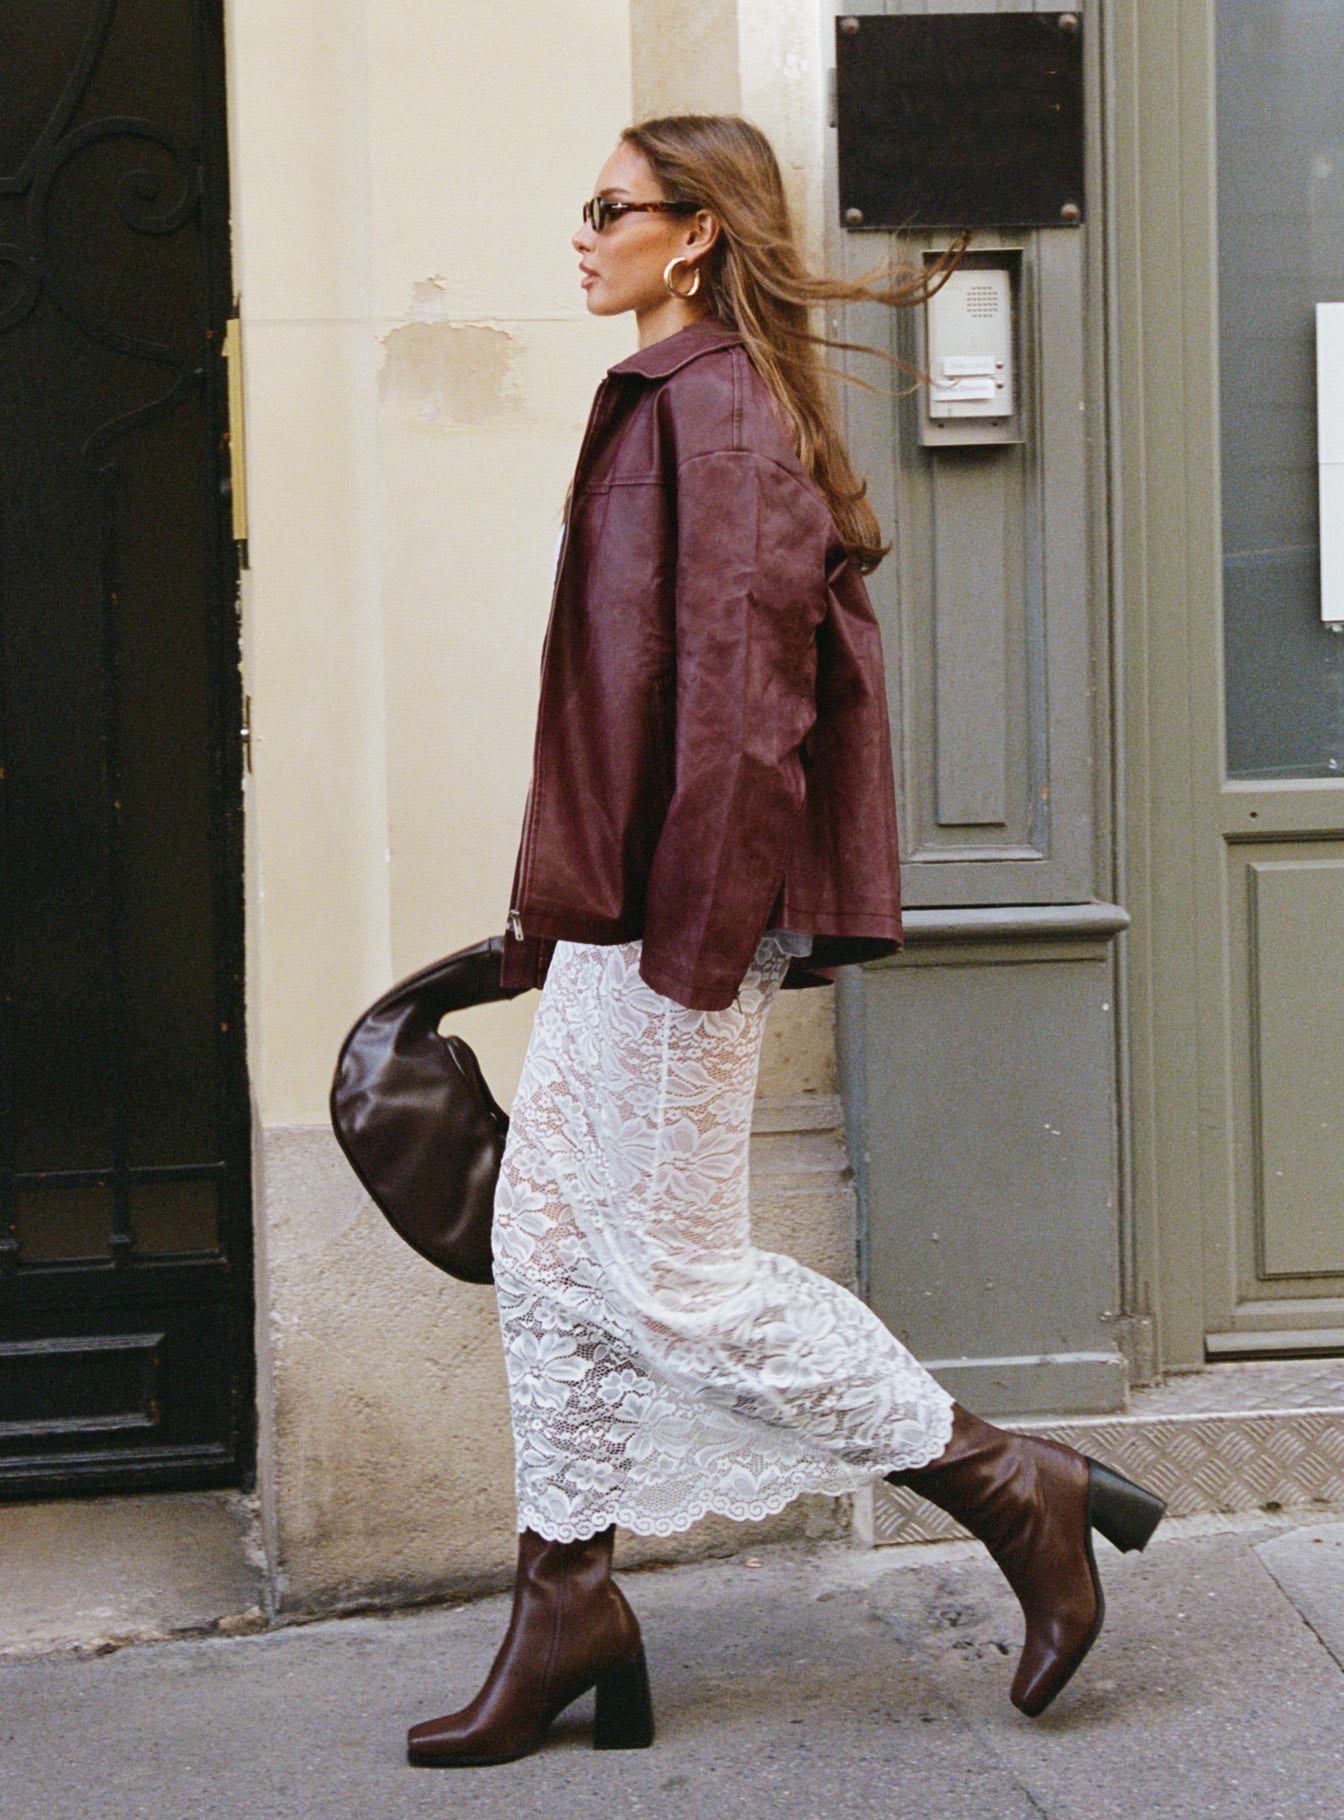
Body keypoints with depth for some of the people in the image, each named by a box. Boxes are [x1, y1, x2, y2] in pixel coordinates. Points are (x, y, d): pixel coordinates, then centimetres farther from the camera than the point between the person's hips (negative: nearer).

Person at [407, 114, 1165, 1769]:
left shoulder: (710, 404, -14)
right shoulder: (677, 402, 17)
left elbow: (740, 670, -21)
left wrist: (693, 920, -23)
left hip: (674, 910, -10)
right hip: (626, 912, 10)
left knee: (674, 1277, -4)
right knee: (547, 1243, 11)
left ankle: (1015, 1490, 6)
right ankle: (566, 1601, 19)